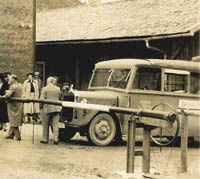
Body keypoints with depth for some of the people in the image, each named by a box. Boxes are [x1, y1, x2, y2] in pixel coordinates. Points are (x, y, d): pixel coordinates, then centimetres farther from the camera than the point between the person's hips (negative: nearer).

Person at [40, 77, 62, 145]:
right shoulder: (58, 89, 5)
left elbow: (42, 99, -10)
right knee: (55, 124, 3)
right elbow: (60, 98, 12)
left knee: (45, 125, 8)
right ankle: (56, 139, -1)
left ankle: (45, 139, 13)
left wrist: (41, 106, 3)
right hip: (56, 108, 3)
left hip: (47, 108, -3)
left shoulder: (44, 89, -6)